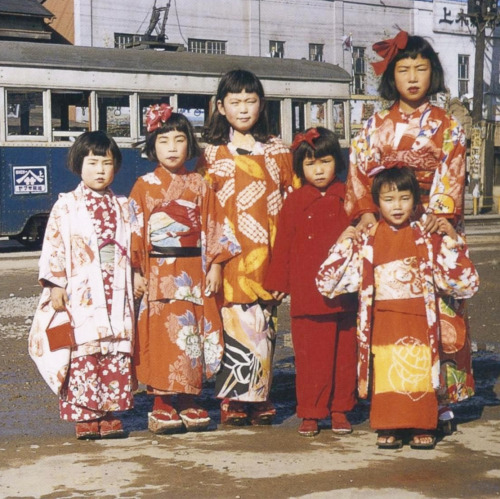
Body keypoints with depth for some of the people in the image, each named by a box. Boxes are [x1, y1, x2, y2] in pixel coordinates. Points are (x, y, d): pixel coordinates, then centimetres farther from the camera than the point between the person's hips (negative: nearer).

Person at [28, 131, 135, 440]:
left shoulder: (123, 207, 13)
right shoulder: (66, 206, 2)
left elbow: (132, 247, 15)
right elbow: (53, 246, -2)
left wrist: (136, 282, 11)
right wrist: (56, 285, -8)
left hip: (117, 291, 3)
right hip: (80, 292, -3)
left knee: (117, 352, 2)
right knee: (83, 352, -4)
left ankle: (111, 414, 9)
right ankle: (84, 417, 3)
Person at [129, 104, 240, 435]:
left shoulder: (199, 185, 8)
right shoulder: (144, 186, 4)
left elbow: (213, 227, 7)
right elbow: (135, 231, 1)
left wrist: (215, 265, 0)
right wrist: (136, 272, -5)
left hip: (193, 272, 2)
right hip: (157, 272, -2)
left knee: (192, 334, 2)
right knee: (161, 335, -5)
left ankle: (189, 402, 12)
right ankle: (162, 405, 2)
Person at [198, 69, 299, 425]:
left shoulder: (278, 151, 13)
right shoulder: (212, 154, 9)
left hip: (265, 253, 1)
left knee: (263, 324, 1)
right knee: (237, 322, -7)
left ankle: (259, 400, 10)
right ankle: (233, 401, 0)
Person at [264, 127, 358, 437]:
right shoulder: (294, 203, 6)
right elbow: (283, 246, 7)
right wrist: (279, 283, 3)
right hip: (307, 293, -1)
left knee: (344, 353, 6)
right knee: (310, 356, 2)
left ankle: (340, 410, 18)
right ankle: (310, 413, 11)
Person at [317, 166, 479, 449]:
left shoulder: (428, 238, 3)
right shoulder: (367, 241, 4)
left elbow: (464, 282, 1)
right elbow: (328, 282, 6)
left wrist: (452, 240, -6)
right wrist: (343, 245, -3)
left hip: (418, 321, 0)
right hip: (383, 322, 1)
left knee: (420, 371, -4)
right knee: (385, 372, -2)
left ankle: (423, 428, 8)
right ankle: (389, 428, 9)